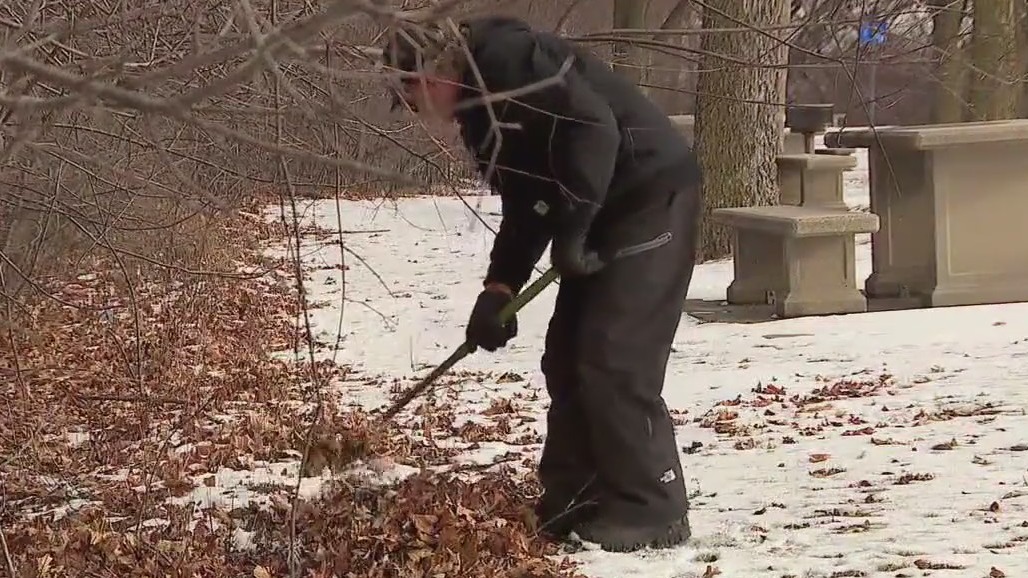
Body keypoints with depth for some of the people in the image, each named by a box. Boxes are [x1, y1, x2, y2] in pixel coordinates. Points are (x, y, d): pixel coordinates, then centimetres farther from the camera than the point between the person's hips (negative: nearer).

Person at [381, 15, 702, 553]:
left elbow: (594, 125, -25)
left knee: (616, 361, -12)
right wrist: (499, 288, 6)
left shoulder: (506, 56, -15)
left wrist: (570, 229, -23)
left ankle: (651, 511, -5)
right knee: (567, 359, 10)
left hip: (651, 195, -10)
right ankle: (571, 503, 15)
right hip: (603, 213, 10)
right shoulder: (480, 112, 15)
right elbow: (524, 205, 17)